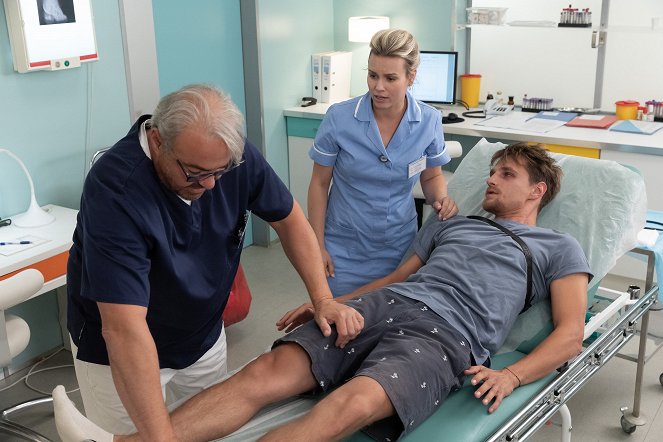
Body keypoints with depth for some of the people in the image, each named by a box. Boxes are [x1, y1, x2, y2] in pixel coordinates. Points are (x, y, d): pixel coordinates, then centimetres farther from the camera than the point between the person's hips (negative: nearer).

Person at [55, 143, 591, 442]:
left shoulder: (559, 248, 17)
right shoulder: (450, 224, 31)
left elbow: (570, 334, 6)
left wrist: (510, 376, -12)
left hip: (445, 336, -5)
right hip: (383, 304, 6)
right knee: (266, 373, -19)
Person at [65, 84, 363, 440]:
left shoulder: (233, 155, -19)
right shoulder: (115, 188, -34)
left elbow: (288, 218, -2)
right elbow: (125, 329, -39)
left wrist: (323, 300, -12)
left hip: (204, 333, 5)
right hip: (120, 353, -4)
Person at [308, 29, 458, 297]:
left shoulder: (429, 121, -8)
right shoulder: (339, 118, -13)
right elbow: (319, 184, -3)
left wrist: (441, 199, -14)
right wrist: (318, 246, -4)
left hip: (400, 246, 2)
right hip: (345, 250, -1)